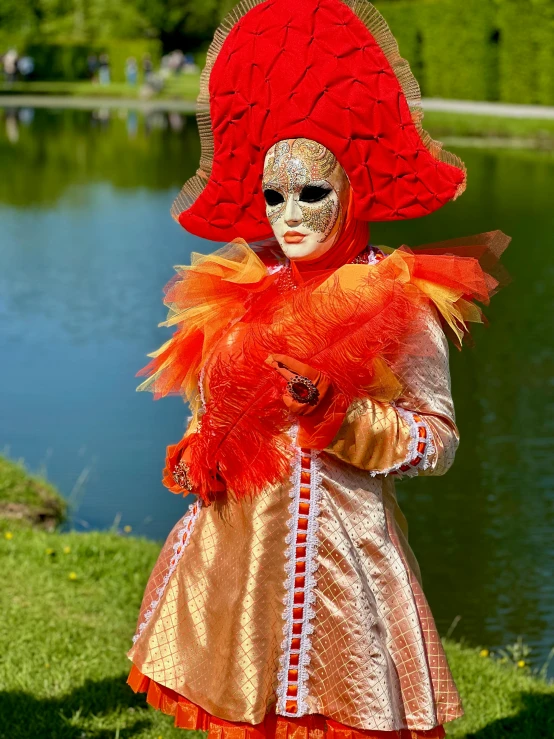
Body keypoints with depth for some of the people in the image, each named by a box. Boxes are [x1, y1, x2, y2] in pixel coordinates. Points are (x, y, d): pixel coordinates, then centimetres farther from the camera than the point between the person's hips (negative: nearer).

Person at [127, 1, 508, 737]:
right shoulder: (242, 297, 8)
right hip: (237, 538, 5)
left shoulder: (398, 306, -7)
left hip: (334, 536, -5)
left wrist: (338, 414, -20)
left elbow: (438, 439, -8)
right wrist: (196, 457, 0)